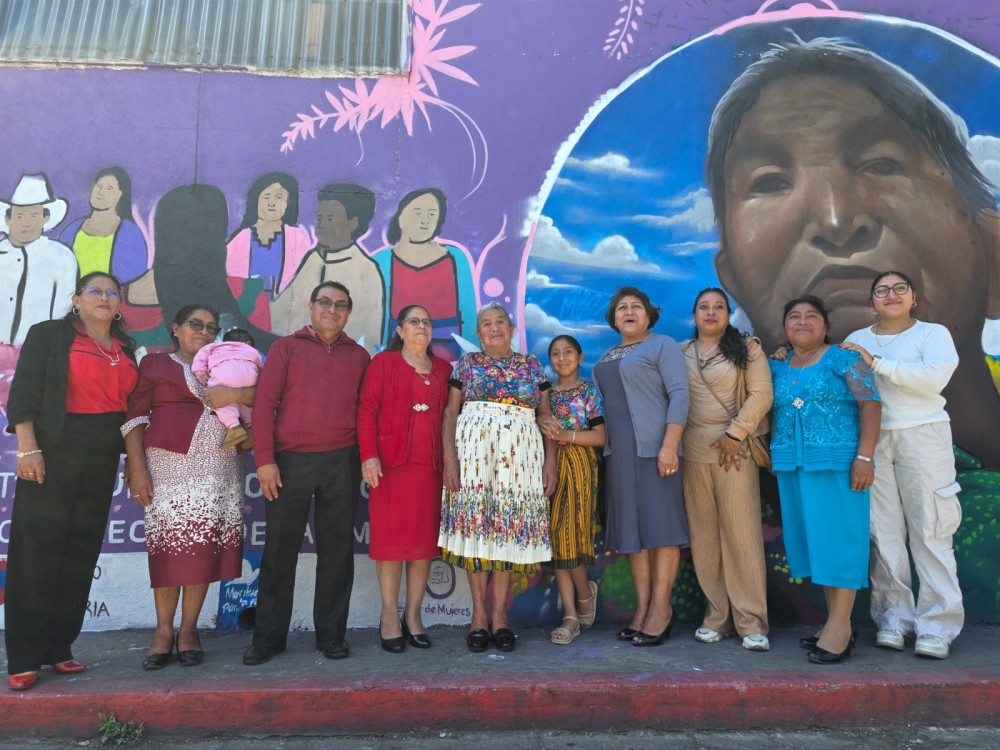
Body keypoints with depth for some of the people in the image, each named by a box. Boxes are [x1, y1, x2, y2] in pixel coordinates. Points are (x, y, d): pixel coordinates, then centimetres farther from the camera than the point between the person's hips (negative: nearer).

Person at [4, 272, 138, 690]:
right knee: (35, 551, -3)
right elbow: (23, 392, -6)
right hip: (54, 451, -5)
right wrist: (28, 447, -17)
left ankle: (58, 648, 17)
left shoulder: (125, 349, 14)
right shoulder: (48, 335, 1)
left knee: (81, 554, 7)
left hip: (102, 459, 5)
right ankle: (23, 658, 6)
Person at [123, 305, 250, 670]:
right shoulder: (155, 362, 12)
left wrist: (233, 394, -10)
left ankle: (189, 629, 10)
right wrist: (137, 466, -7)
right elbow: (134, 417, 3)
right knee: (169, 543, -4)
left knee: (204, 545, -1)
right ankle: (163, 629, 9)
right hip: (169, 463, -2)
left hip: (218, 466, 3)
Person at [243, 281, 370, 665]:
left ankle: (331, 634, 18)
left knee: (337, 550, 6)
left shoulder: (358, 355, 13)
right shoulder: (286, 347, 6)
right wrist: (264, 459, -8)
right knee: (279, 550, 6)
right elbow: (264, 403, -1)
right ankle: (268, 635, 19)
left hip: (341, 462, 2)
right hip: (290, 460, -1)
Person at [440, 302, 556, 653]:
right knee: (475, 524, -3)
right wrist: (449, 459, -7)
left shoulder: (532, 364, 12)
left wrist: (550, 461, 1)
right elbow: (451, 412, 4)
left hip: (520, 452, 1)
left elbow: (546, 415, 11)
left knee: (510, 526, 0)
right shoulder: (467, 363, 9)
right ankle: (479, 614, 7)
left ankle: (499, 613, 9)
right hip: (473, 449, -1)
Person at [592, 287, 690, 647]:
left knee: (659, 522, -4)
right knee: (631, 525, 6)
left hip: (653, 446, -7)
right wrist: (606, 447, 8)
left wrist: (670, 446, -20)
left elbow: (679, 395, -11)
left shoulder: (662, 345, -1)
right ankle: (642, 606, 12)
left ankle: (661, 607, 3)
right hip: (620, 451, 7)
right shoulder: (607, 357, 19)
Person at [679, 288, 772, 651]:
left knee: (742, 533, -4)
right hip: (694, 453, 3)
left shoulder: (746, 347, 5)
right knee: (704, 536, 3)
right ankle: (716, 616, 12)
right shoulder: (680, 354, 12)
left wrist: (735, 434, -10)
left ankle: (751, 622, 3)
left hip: (735, 450, -2)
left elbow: (761, 393, -3)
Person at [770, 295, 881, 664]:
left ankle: (841, 625, 3)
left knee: (838, 537, -3)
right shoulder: (777, 367, 12)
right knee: (813, 539, 9)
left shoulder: (843, 358, -2)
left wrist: (864, 457, -15)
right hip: (793, 465, 5)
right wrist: (774, 456, 0)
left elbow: (871, 405, -8)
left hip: (837, 462, -5)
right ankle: (835, 620, 19)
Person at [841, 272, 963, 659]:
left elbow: (933, 378, -14)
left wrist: (876, 362, -15)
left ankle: (938, 625, 5)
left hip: (922, 437, -2)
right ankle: (893, 618, 12)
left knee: (930, 531, -2)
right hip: (872, 441, 3)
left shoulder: (933, 333, 4)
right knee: (883, 532, 3)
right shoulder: (856, 340, 13)